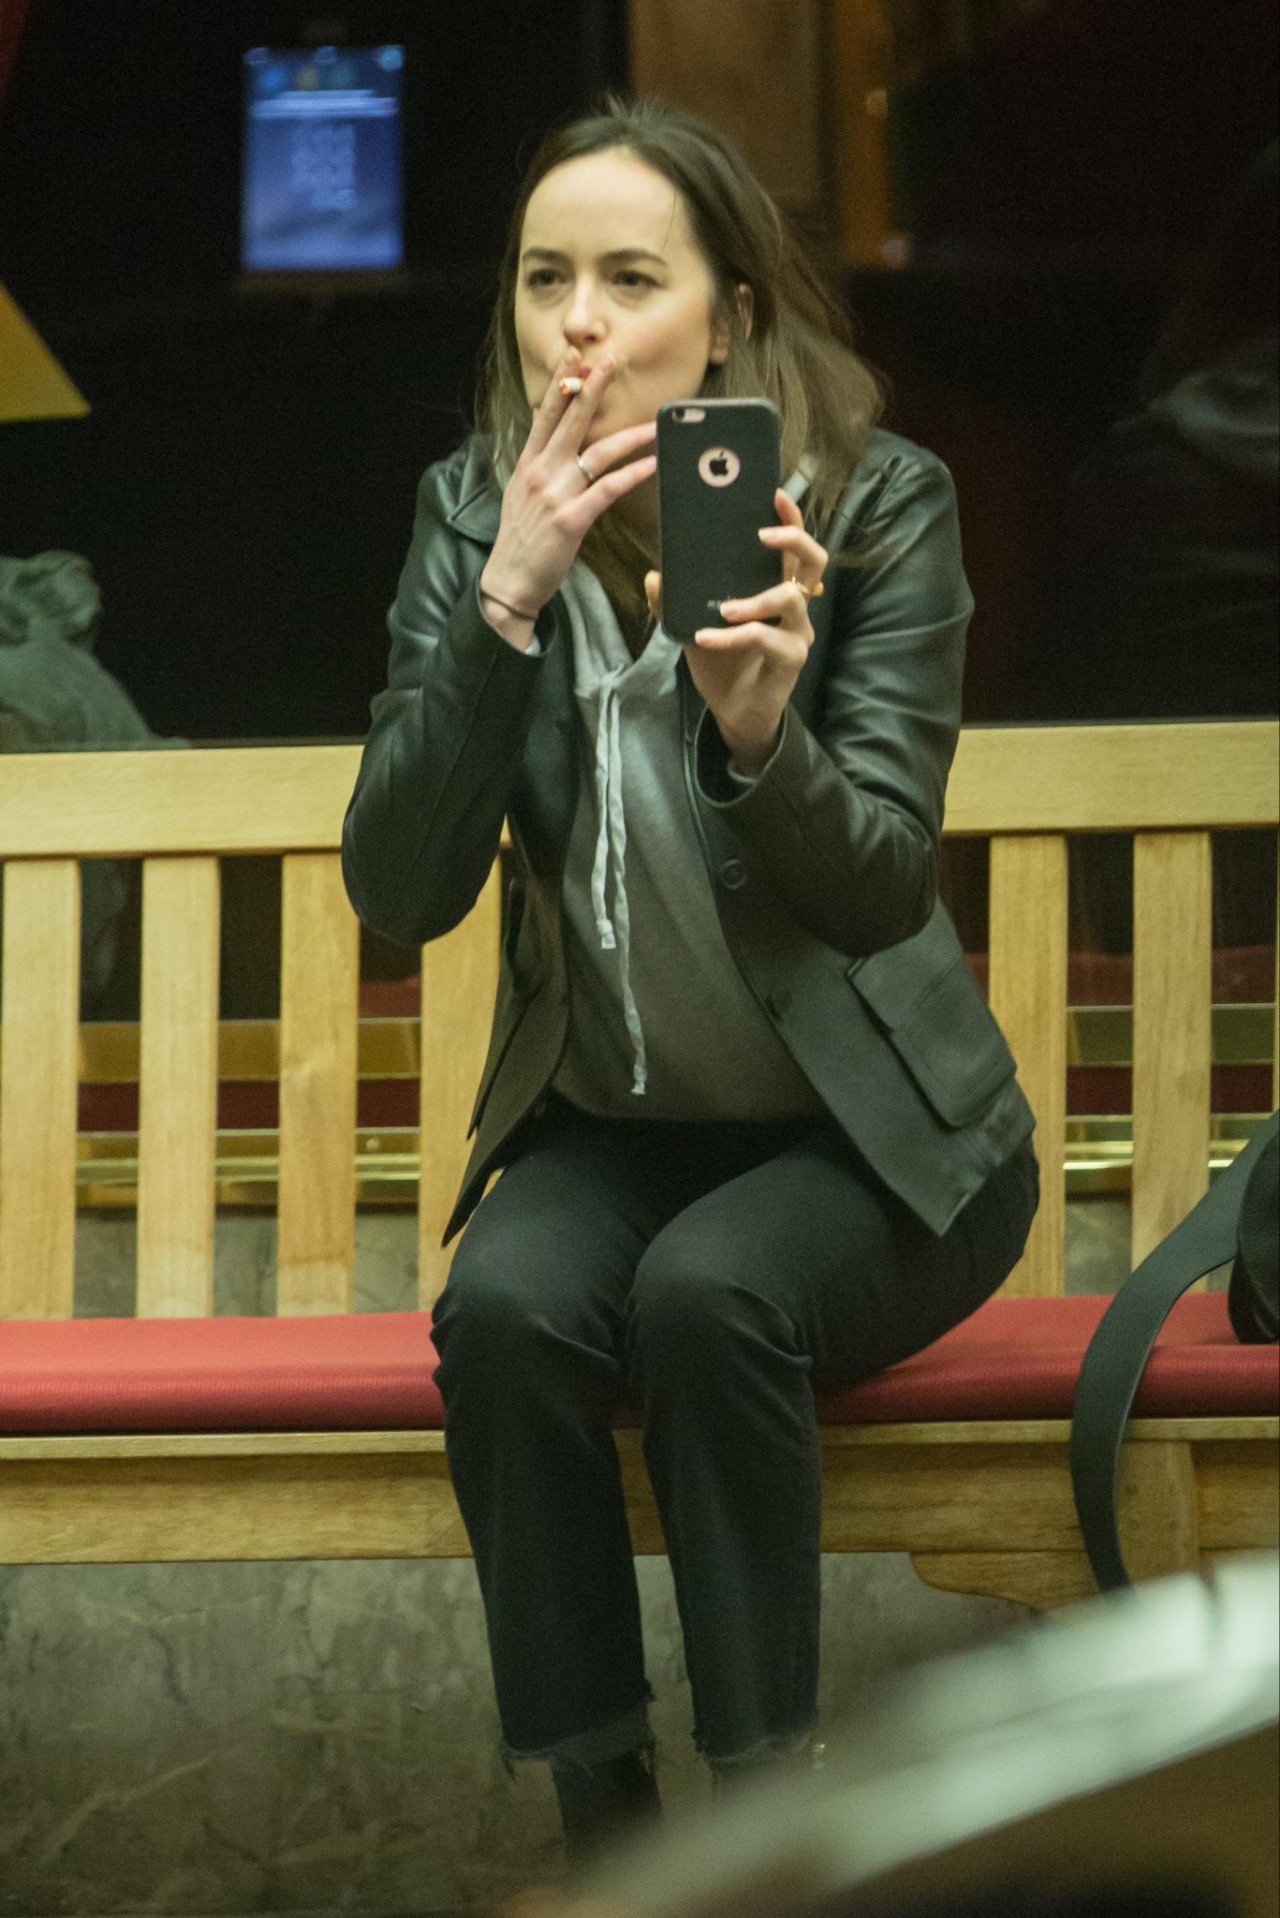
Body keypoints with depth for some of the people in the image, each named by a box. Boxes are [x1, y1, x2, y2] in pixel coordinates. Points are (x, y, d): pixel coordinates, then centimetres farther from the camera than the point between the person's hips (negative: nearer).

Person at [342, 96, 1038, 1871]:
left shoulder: (881, 505, -12)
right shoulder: (477, 511, -4)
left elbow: (880, 891, -17)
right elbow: (399, 892, -13)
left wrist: (761, 728, -38)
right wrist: (507, 606, -25)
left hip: (868, 1137, -2)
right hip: (606, 1124, 3)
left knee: (708, 1291, -32)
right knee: (508, 1306, -29)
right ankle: (600, 1822, -19)